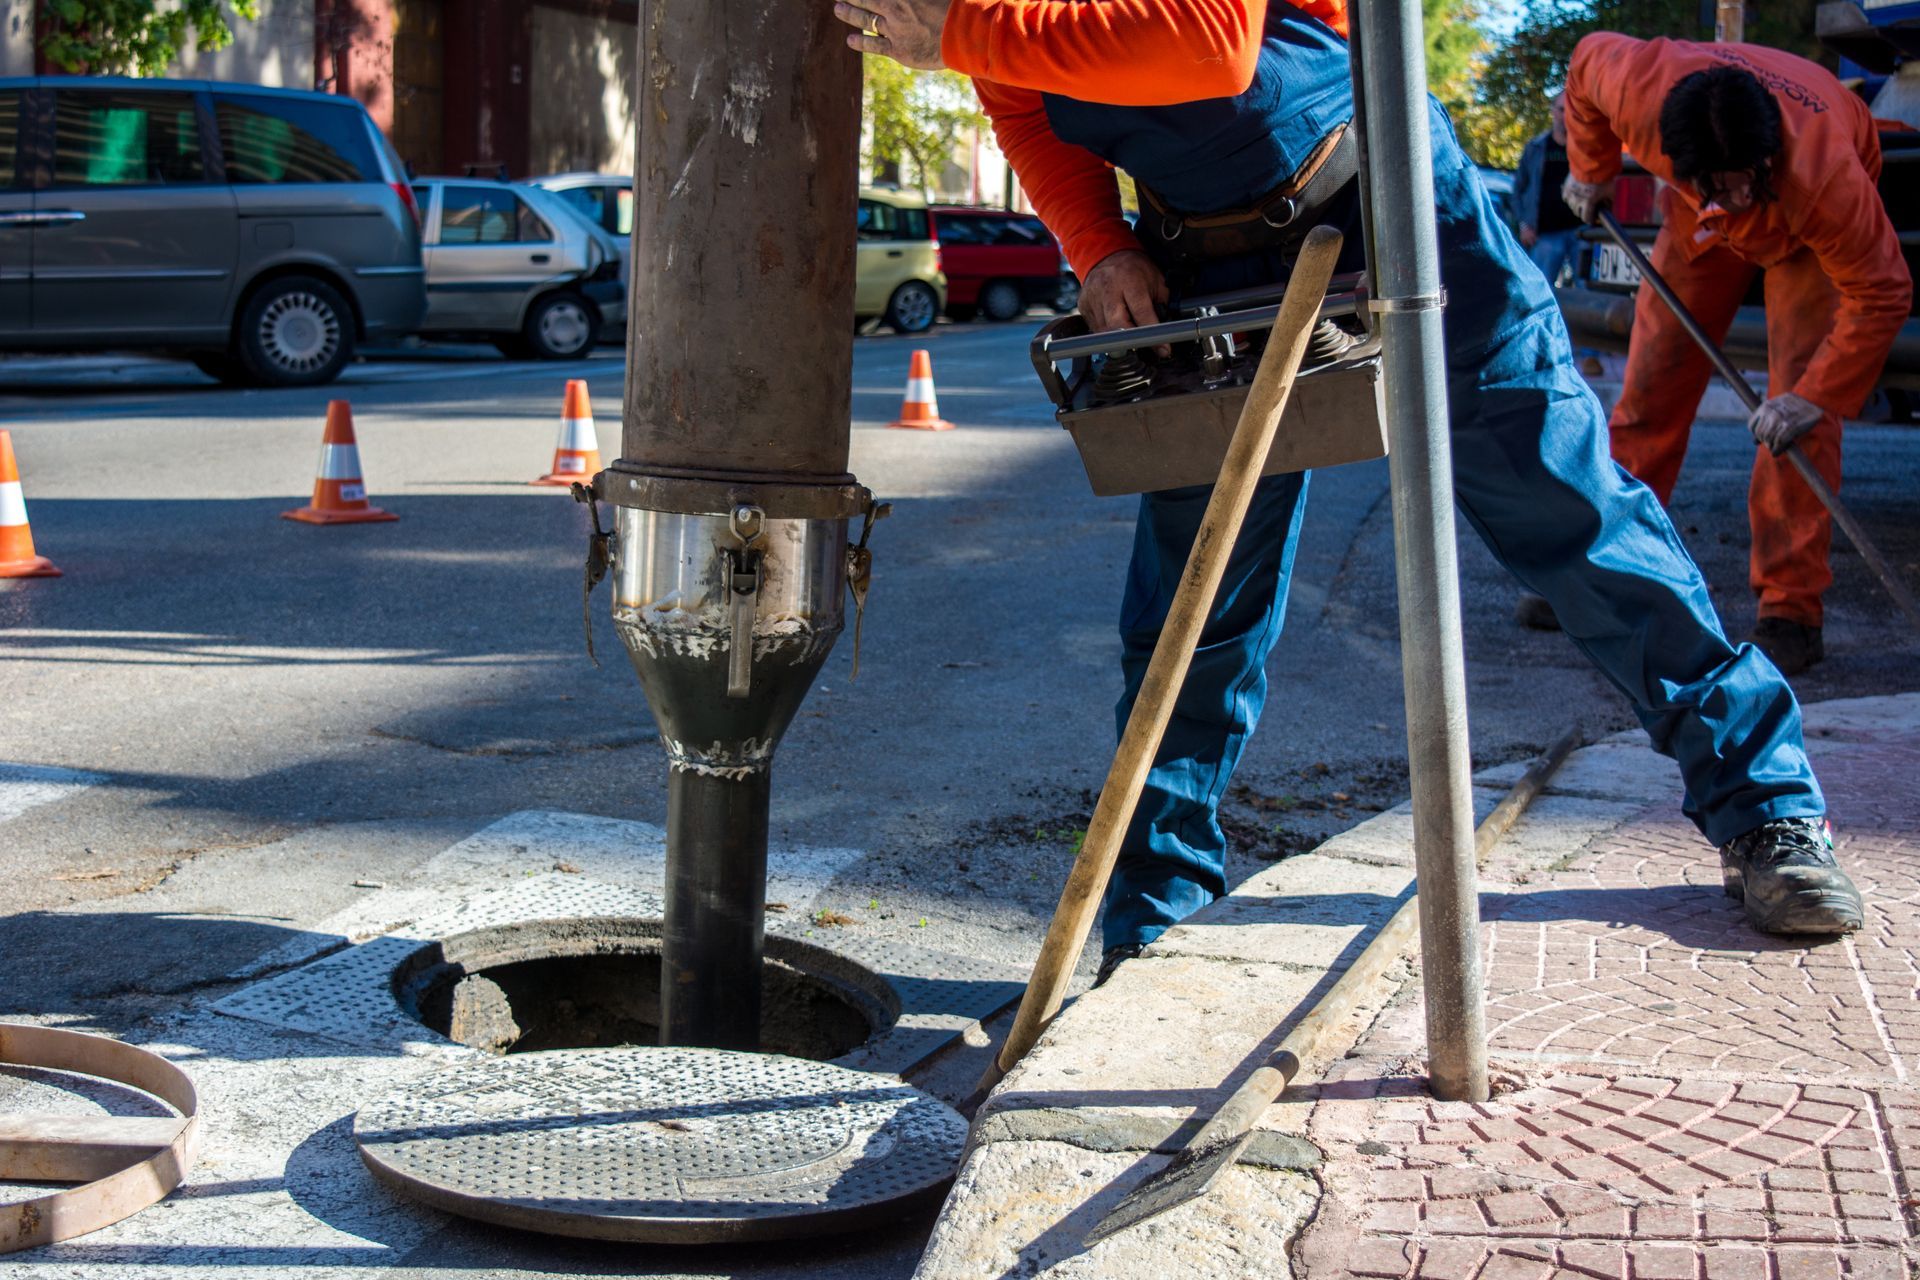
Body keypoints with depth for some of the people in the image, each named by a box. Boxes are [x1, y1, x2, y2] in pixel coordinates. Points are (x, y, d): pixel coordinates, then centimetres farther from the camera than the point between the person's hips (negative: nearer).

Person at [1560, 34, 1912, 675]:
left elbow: (1881, 295, -34)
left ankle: (1790, 613, -12)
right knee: (1651, 385, 4)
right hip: (1700, 226, 4)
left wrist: (1815, 396, -35)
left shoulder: (1828, 178, -46)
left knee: (1799, 417, -16)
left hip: (1807, 235, -3)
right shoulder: (1640, 89, -38)